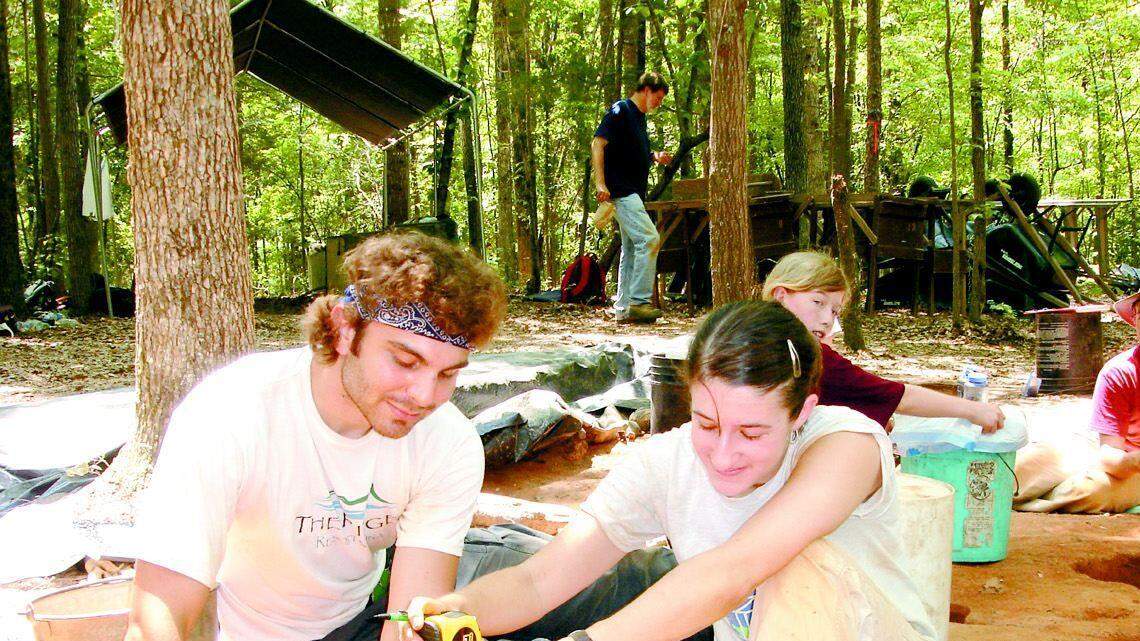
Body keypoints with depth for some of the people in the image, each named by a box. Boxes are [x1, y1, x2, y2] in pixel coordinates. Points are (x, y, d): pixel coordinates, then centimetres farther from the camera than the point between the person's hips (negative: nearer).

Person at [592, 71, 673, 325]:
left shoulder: (639, 116, 19)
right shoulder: (619, 111, -9)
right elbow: (598, 144, -16)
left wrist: (655, 157, 11)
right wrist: (600, 183, -24)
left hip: (633, 193, 10)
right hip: (621, 189, -10)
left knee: (631, 250, 10)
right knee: (649, 239, -17)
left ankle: (623, 308, 14)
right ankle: (639, 301, -14)